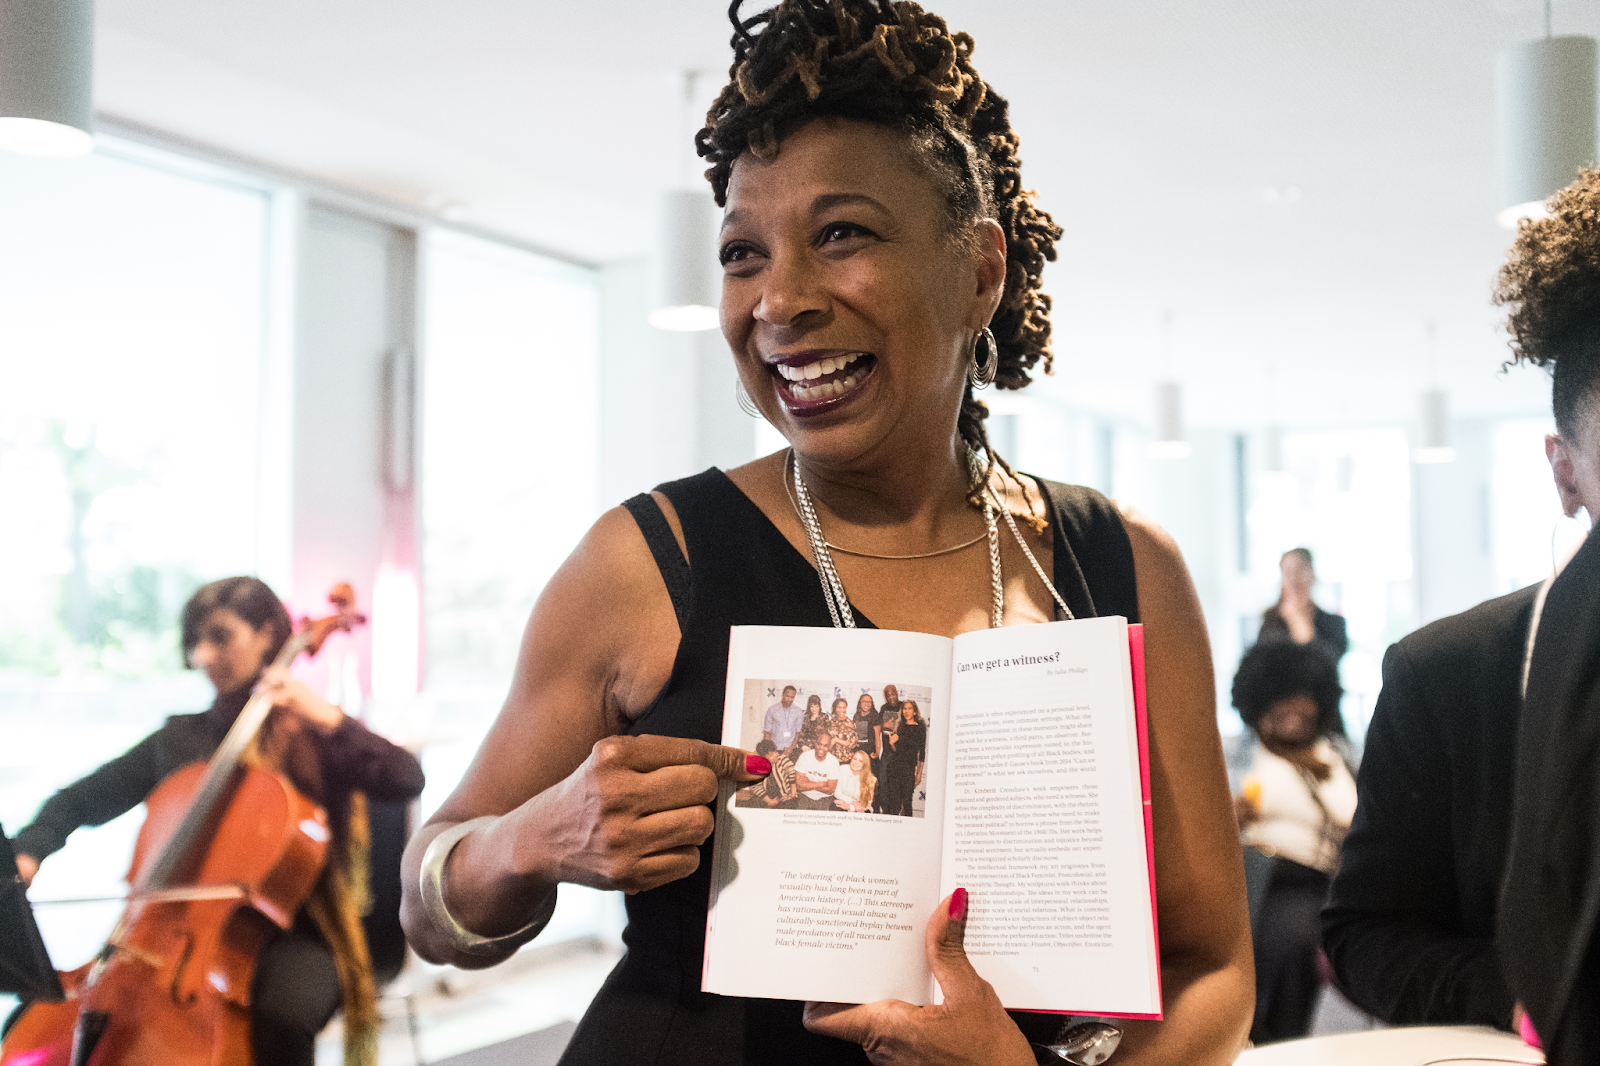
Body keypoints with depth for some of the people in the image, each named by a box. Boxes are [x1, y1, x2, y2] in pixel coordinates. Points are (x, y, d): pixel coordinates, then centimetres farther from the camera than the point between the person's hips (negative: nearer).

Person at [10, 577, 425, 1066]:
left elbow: (407, 781, -15)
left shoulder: (315, 732, 2)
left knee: (281, 1012, -38)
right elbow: (79, 801, 20)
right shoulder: (180, 739, 14)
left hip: (291, 934, -4)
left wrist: (328, 719, -21)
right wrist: (27, 850, 1)